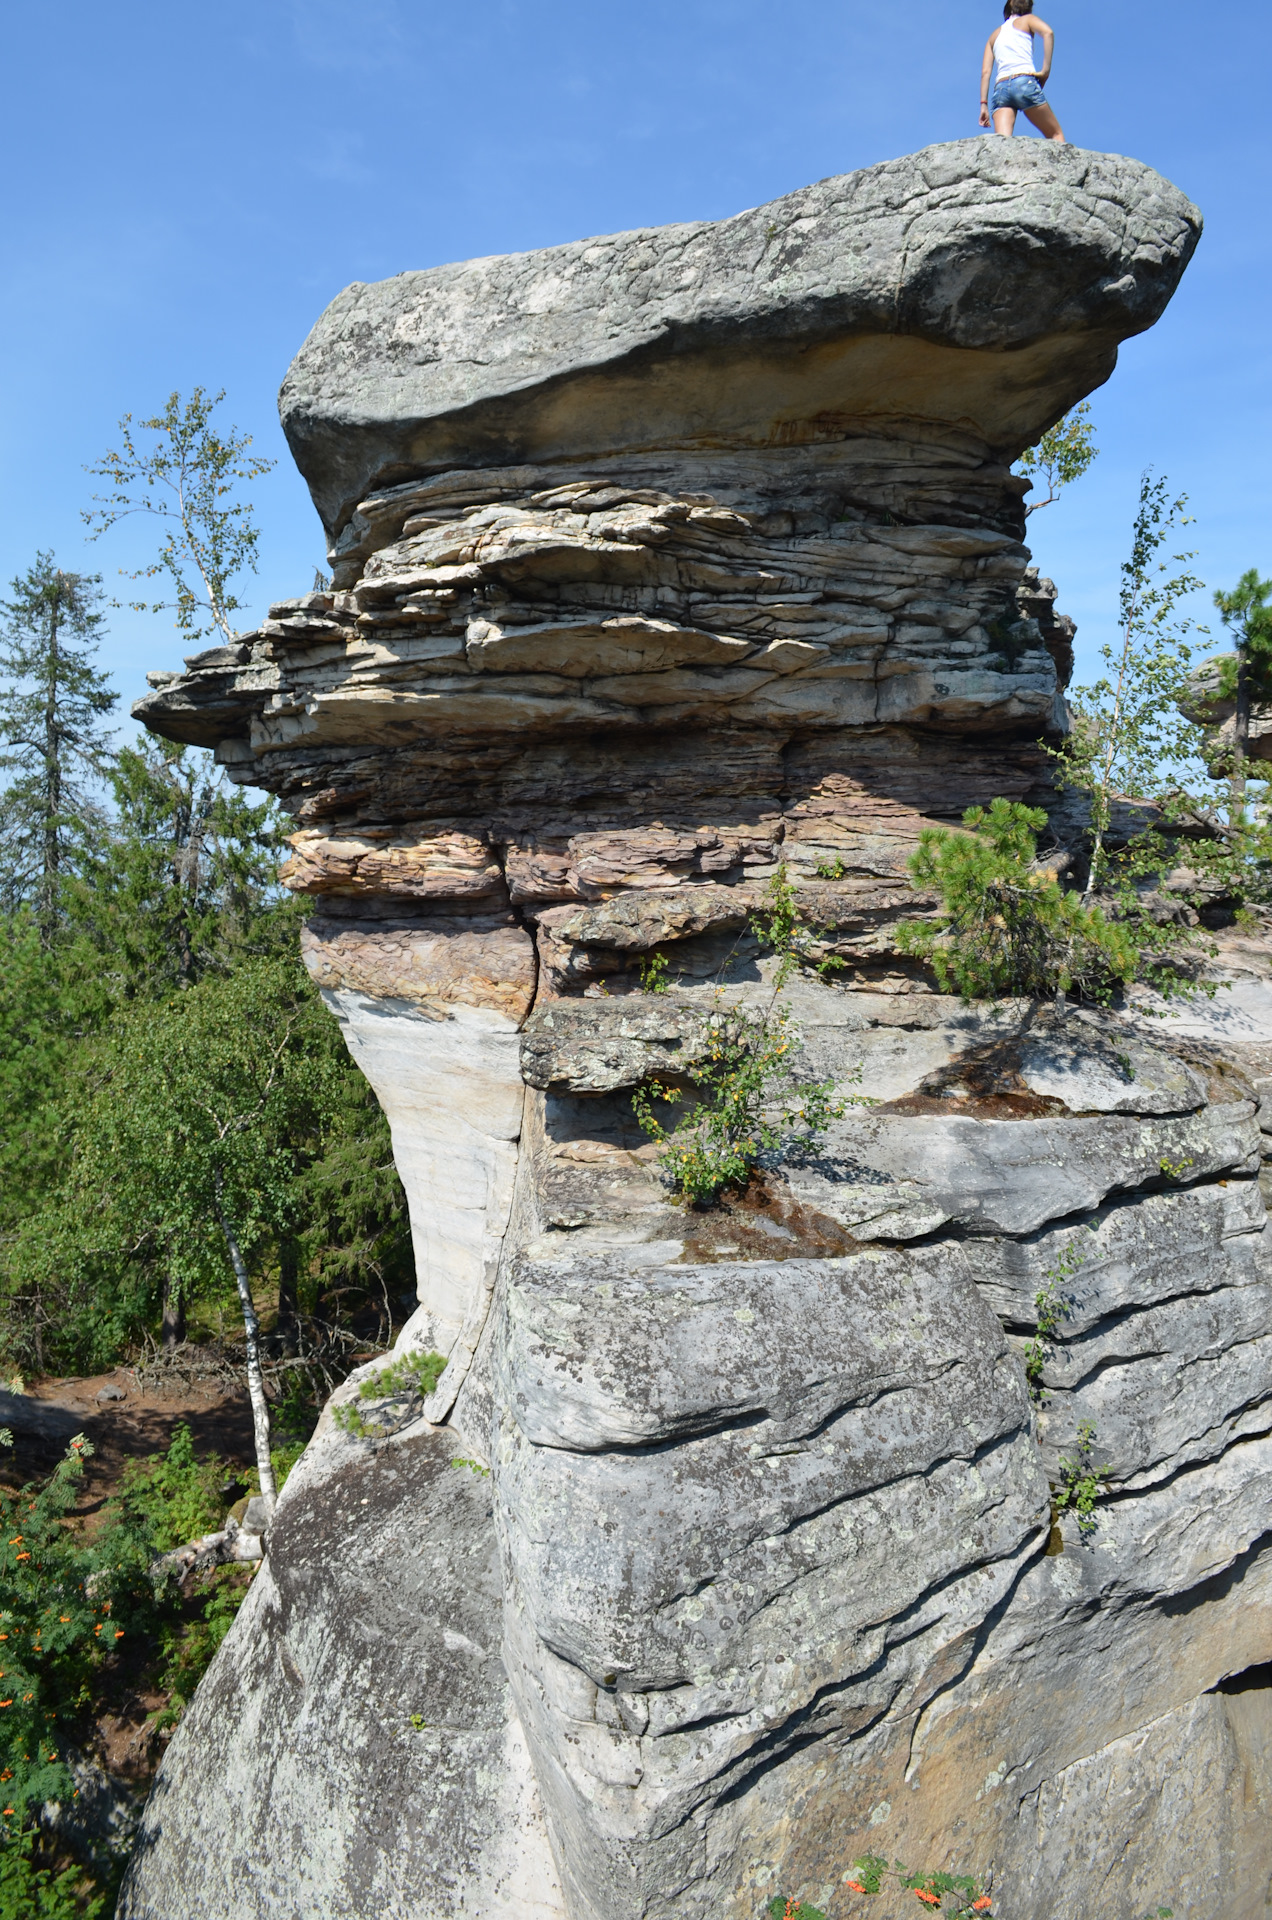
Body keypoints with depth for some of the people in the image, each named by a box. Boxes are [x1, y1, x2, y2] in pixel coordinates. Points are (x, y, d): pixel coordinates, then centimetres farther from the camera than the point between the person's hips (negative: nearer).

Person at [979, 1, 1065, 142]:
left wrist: (984, 104, 11)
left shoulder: (995, 34, 28)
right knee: (1056, 134, 5)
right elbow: (1047, 33, -4)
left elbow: (985, 72, 17)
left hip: (1000, 88, 3)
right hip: (1025, 82, -3)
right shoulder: (1027, 19, 17)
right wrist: (1046, 70, -4)